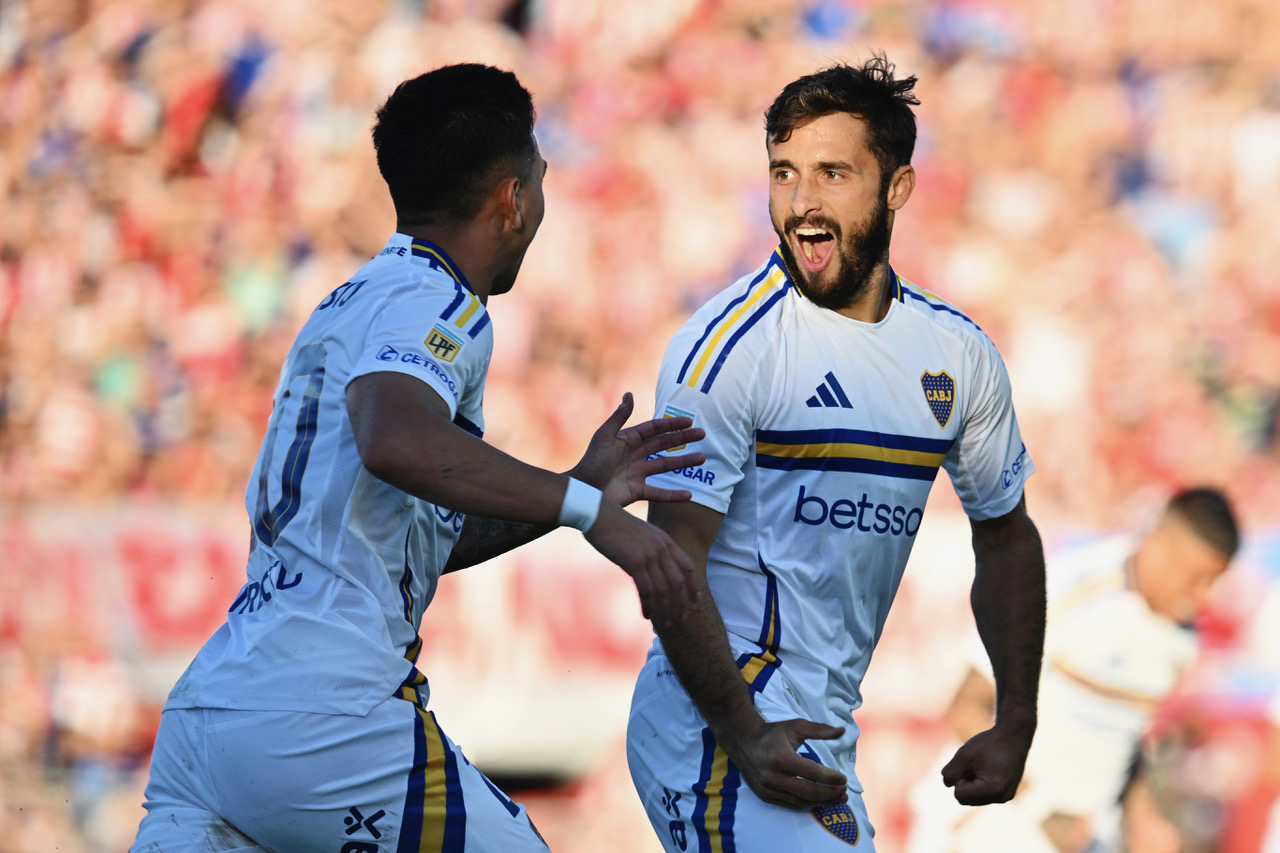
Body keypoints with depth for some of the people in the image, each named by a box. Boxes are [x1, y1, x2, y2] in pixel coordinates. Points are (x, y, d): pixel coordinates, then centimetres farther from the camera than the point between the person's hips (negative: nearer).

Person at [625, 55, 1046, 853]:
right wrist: (742, 734, -24)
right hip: (716, 728, -7)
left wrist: (1015, 727, 15)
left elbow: (1006, 538, 21)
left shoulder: (959, 353, 8)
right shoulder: (728, 344, -11)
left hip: (822, 734, 7)